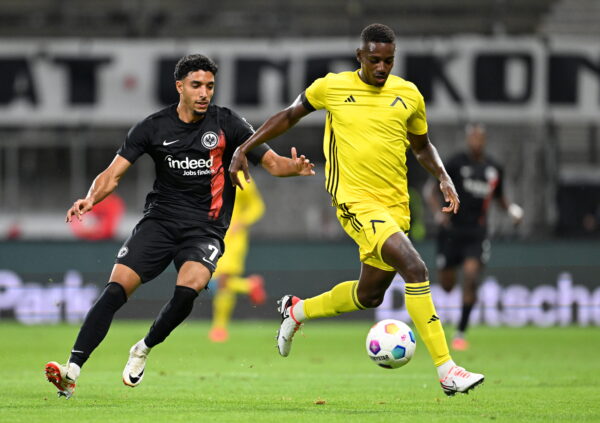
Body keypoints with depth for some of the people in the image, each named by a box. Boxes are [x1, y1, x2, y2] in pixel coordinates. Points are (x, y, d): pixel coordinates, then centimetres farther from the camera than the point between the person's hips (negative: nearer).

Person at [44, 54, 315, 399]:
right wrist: (91, 199, -20)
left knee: (189, 287, -29)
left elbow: (271, 162, -1)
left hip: (205, 228, -1)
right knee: (116, 289, -17)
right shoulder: (154, 127, 2)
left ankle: (144, 349, -2)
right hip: (159, 221, 1)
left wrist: (294, 167, -24)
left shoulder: (227, 124, 0)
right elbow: (114, 173, 0)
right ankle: (72, 371, -18)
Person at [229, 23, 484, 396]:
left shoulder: (408, 95, 6)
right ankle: (447, 370, -24)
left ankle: (297, 311, 44)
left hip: (395, 205, 5)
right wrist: (245, 149, 11)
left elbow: (422, 145, 21)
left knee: (369, 296, 15)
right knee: (415, 269, -24)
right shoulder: (331, 87, -1)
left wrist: (444, 178, 4)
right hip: (356, 200, -5)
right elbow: (289, 116, 14)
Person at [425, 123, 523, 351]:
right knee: (447, 285, 4)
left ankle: (460, 333, -11)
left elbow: (499, 196, 22)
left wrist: (511, 209, 1)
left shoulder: (494, 168, 7)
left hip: (477, 232, 2)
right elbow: (430, 189, -2)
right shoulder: (456, 163, -5)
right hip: (452, 229, -2)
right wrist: (438, 212, -18)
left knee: (471, 277, -19)